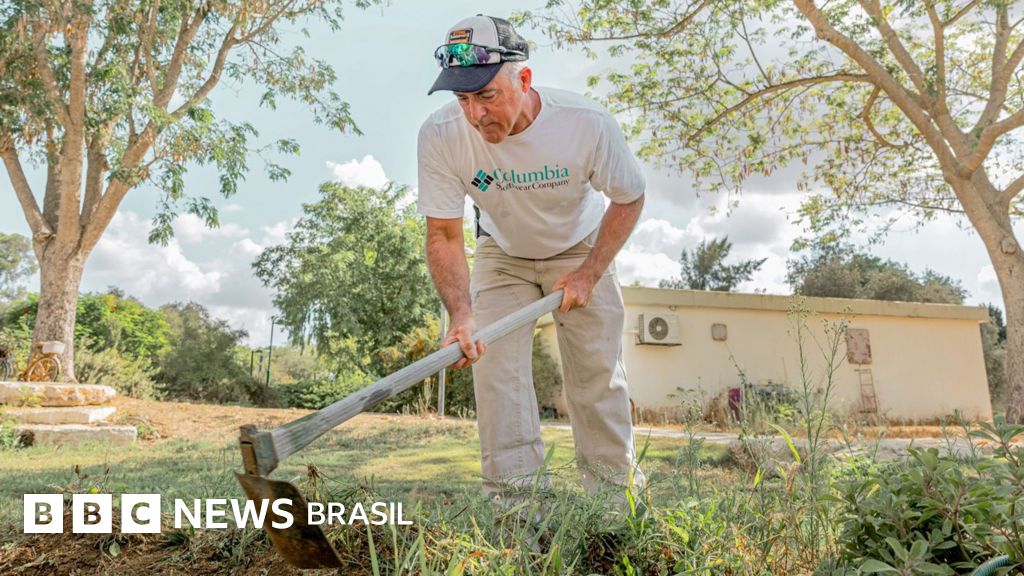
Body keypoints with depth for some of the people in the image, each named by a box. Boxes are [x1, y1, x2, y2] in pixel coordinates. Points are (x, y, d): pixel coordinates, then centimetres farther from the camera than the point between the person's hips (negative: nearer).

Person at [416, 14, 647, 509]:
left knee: (598, 371, -1)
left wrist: (588, 274, -18)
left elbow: (629, 199, -12)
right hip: (501, 255, 1)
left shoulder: (588, 123, -30)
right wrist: (461, 315, -36)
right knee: (494, 363, -11)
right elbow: (443, 235, -21)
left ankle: (614, 492, 16)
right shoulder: (440, 135, -28)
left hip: (582, 250, -1)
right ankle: (509, 496, 1)